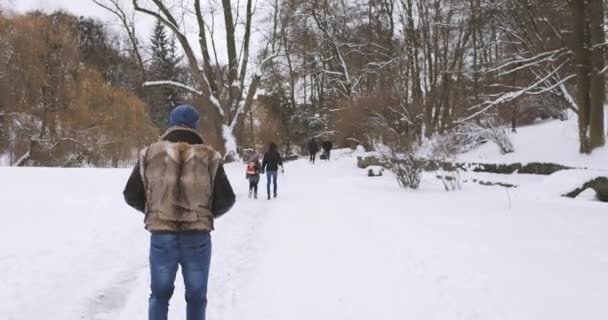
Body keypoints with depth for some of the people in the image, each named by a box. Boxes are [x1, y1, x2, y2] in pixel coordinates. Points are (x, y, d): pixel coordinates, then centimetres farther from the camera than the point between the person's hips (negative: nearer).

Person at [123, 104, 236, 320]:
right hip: (198, 238, -1)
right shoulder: (209, 157, -2)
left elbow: (131, 196, 5)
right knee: (196, 297, 15)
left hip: (161, 237, 1)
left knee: (160, 294, 20)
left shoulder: (150, 154, 0)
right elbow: (226, 200, -1)